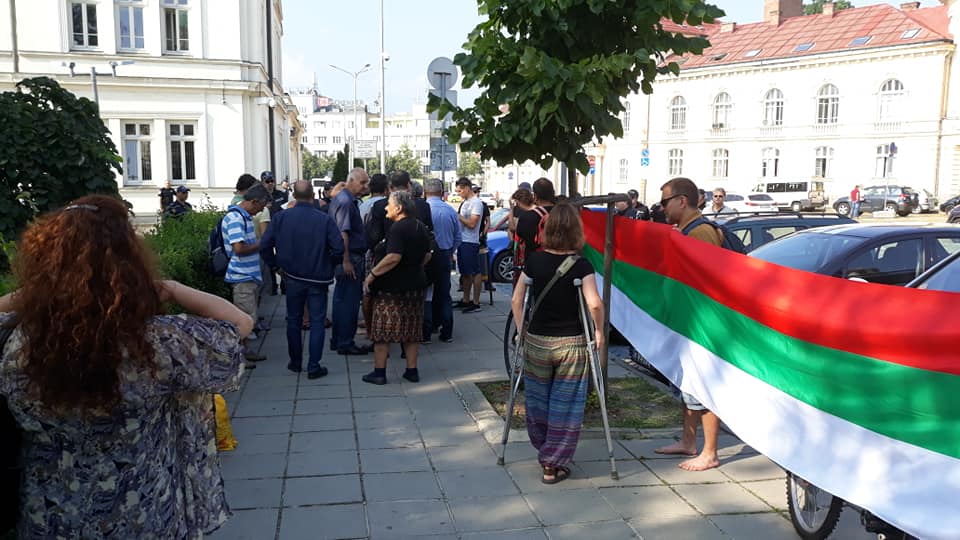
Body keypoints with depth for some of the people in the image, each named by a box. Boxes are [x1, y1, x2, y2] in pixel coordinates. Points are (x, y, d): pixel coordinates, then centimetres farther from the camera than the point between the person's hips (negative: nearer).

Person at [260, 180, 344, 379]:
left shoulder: (281, 217, -5)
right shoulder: (324, 219, -11)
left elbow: (265, 246, -5)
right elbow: (339, 249, -15)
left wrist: (278, 265, 9)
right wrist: (327, 264, 4)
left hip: (293, 278, 2)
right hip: (318, 279, -2)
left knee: (293, 320, 16)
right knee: (317, 322, 6)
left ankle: (295, 362, 26)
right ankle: (314, 367, 5)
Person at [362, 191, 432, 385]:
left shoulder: (398, 228, -17)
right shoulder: (420, 227, 9)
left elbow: (393, 257, -27)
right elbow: (427, 256, 16)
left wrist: (372, 274, -21)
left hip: (392, 287, -8)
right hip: (415, 285, 8)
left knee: (382, 331, 2)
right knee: (411, 331, 13)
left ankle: (379, 372, 7)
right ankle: (412, 370, 17)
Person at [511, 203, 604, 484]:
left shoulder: (534, 260, -1)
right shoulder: (581, 266, -10)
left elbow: (516, 300, 1)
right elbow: (594, 304, -21)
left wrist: (521, 331, 12)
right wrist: (599, 331, -6)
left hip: (535, 342, 3)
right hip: (571, 344, -3)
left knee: (538, 400, 19)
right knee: (565, 405, 9)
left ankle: (544, 454, 33)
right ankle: (554, 465, 13)